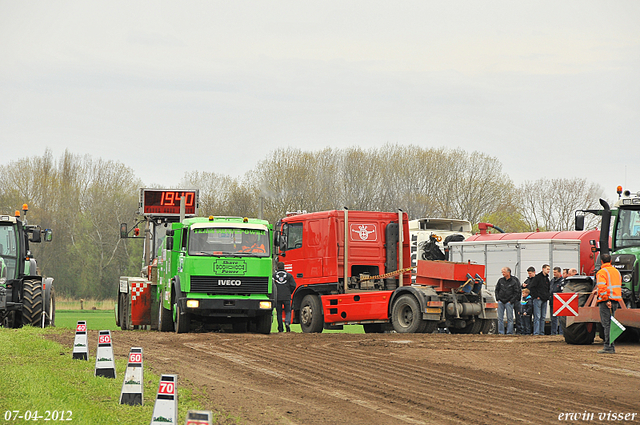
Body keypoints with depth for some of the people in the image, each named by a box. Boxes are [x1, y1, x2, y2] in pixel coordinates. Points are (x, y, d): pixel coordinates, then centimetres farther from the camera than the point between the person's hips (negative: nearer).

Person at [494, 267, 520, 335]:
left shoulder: (514, 282, -2)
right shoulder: (500, 280, 8)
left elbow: (516, 293, 0)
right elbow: (497, 290, 16)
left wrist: (511, 301, -7)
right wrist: (498, 298, 4)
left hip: (509, 302, -3)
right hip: (501, 301, 3)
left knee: (510, 318, -2)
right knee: (500, 318, 2)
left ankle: (510, 332, 2)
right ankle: (501, 332, 6)